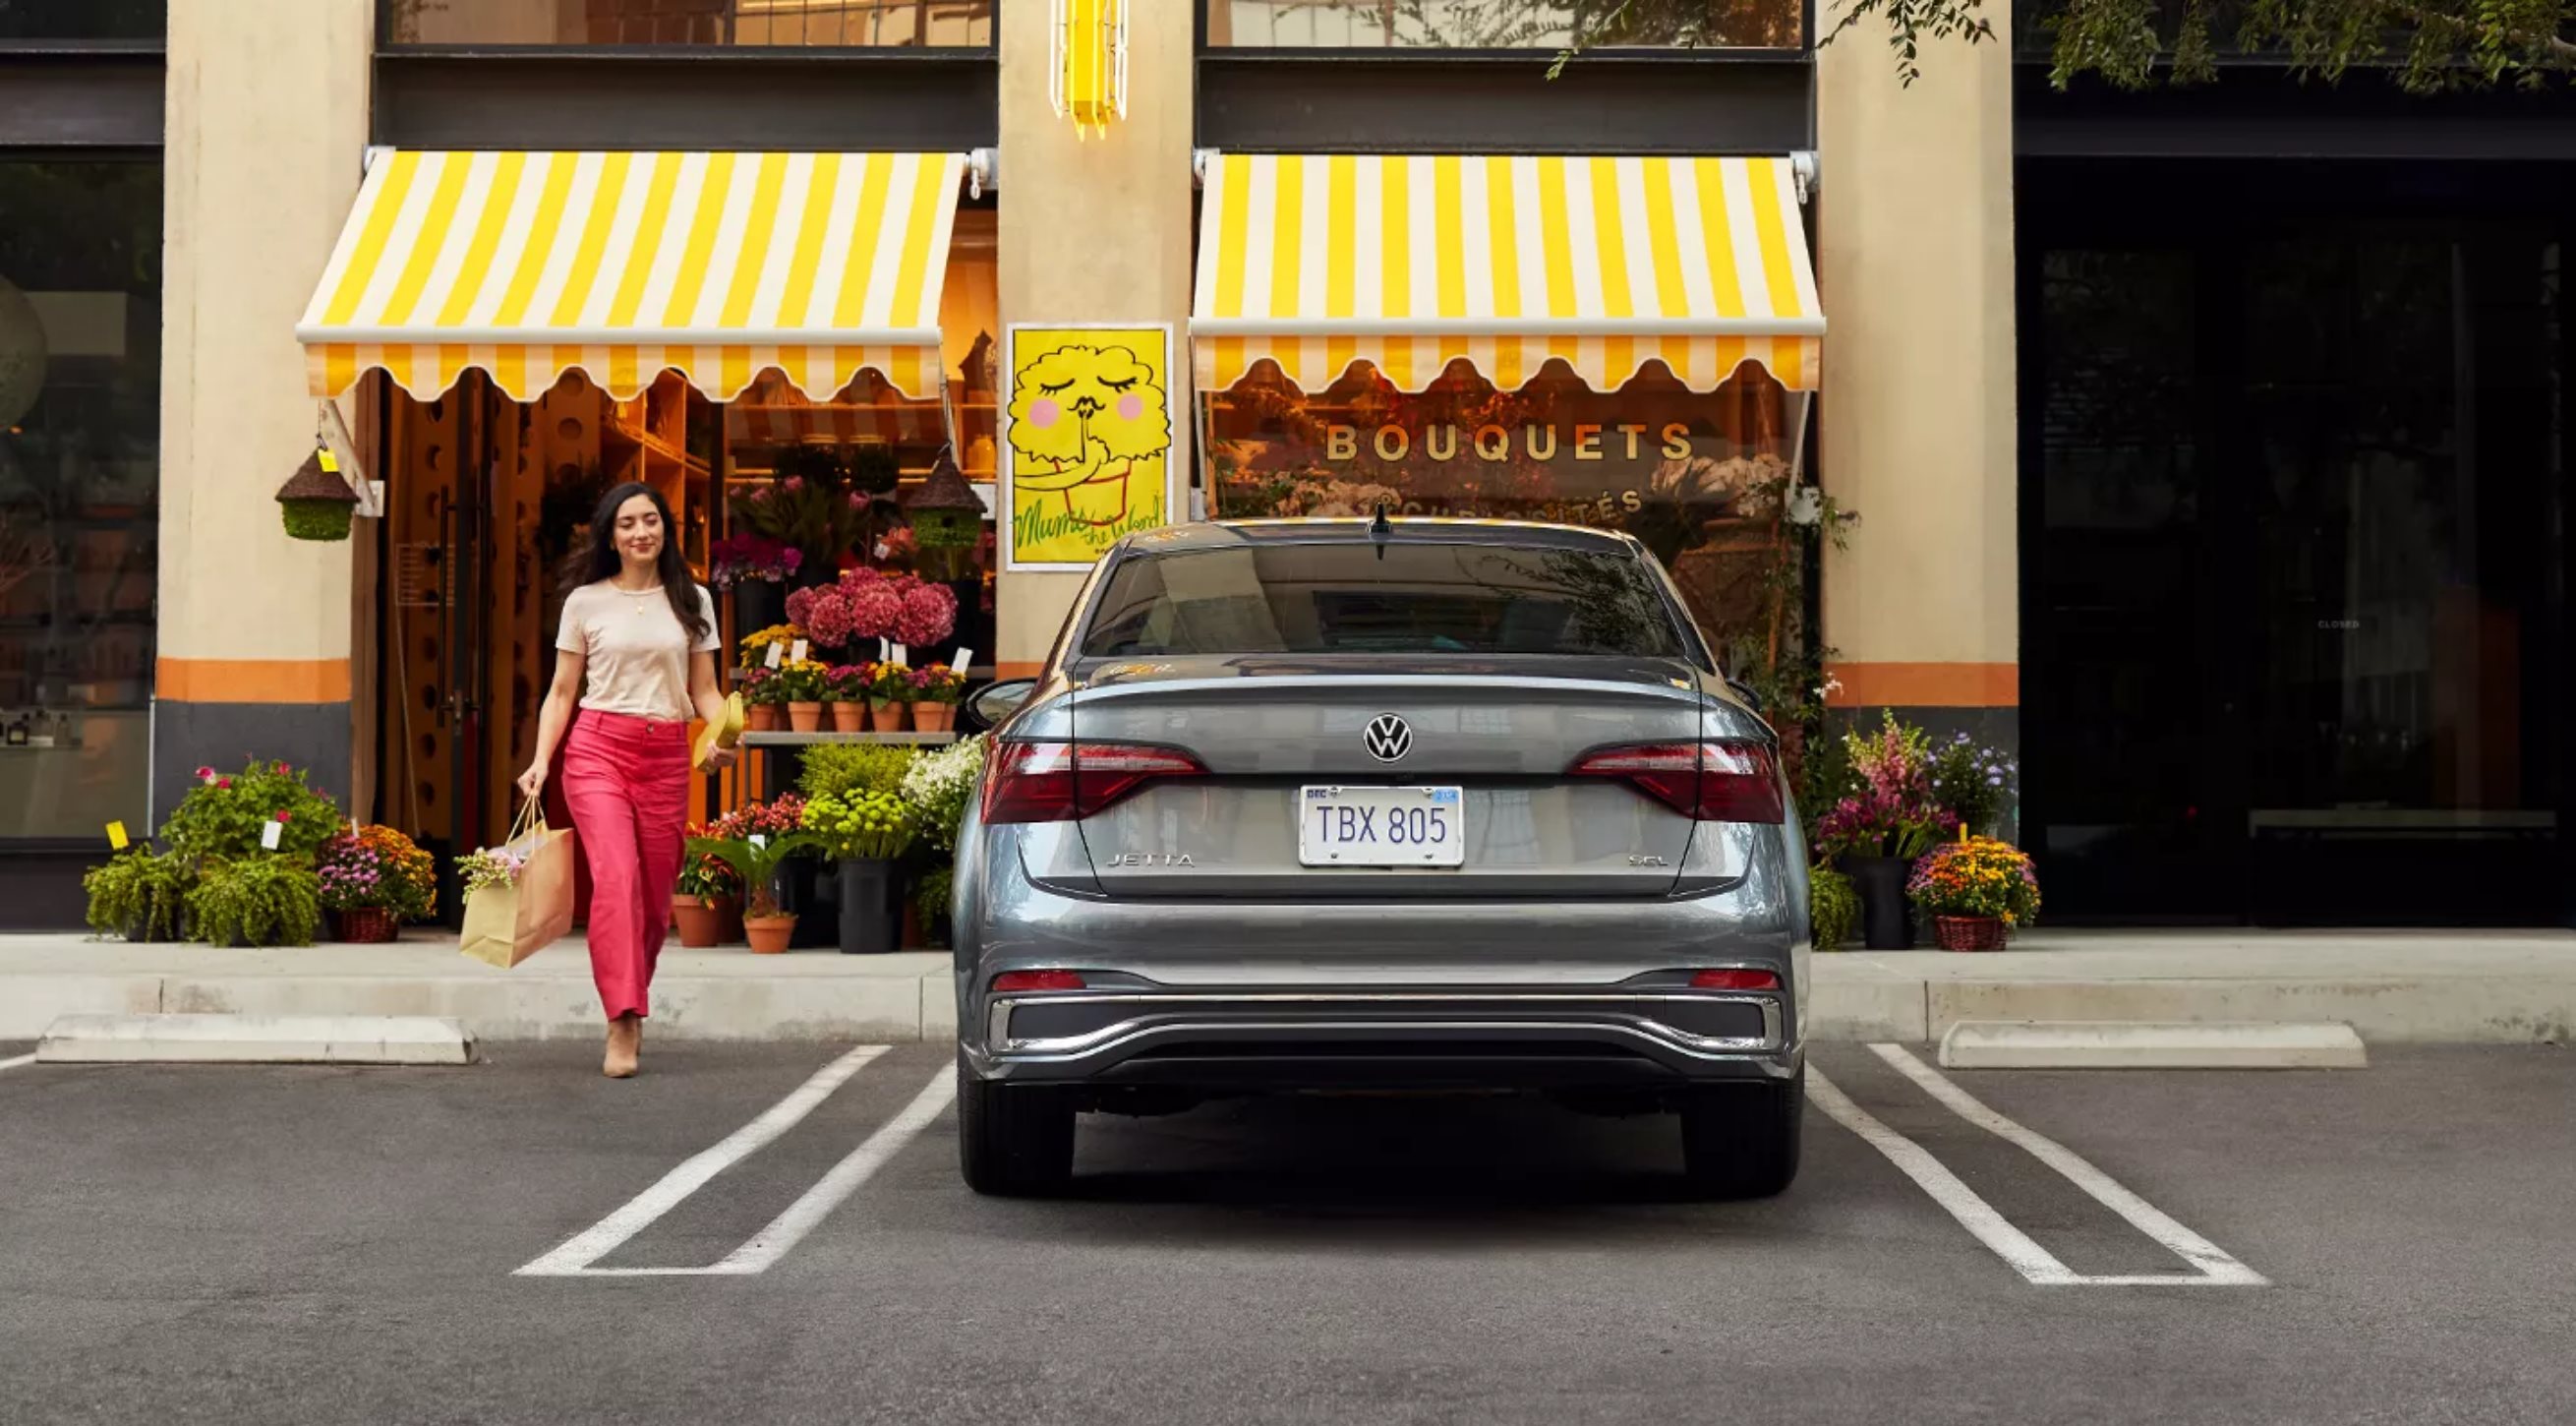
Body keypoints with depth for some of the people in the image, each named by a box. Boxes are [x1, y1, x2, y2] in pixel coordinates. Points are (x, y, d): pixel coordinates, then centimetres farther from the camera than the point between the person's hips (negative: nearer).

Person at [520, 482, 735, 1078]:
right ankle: (623, 1022, -21)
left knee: (657, 889, 3)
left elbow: (704, 690, 11)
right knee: (616, 876, -19)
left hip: (667, 754, 3)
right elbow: (562, 693, 8)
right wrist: (541, 759, -4)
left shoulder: (692, 601, 11)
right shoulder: (586, 602, 6)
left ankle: (630, 1007, 23)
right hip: (597, 746, -2)